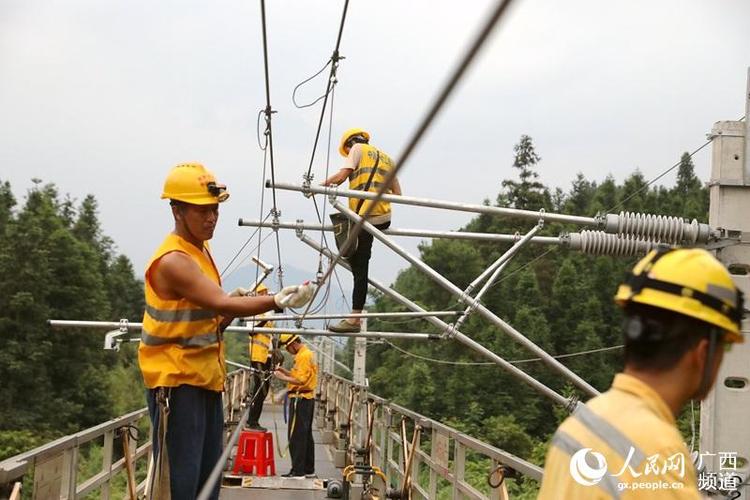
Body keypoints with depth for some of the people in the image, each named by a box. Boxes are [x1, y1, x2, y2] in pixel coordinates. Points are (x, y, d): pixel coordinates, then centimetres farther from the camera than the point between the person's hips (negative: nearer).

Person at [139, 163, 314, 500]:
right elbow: (221, 303, -29)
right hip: (176, 383, -10)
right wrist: (277, 301, -36)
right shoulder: (173, 261, -18)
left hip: (205, 380, 10)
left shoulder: (201, 251, 13)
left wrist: (226, 312, -4)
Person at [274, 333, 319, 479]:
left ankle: (297, 471, -10)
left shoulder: (303, 356, -15)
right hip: (308, 398, 11)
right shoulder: (307, 353, 17)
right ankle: (308, 469, 20)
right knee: (306, 435, 14)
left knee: (296, 436, -9)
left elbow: (301, 380, -21)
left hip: (300, 399, -11)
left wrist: (283, 378, -14)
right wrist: (286, 371, 11)